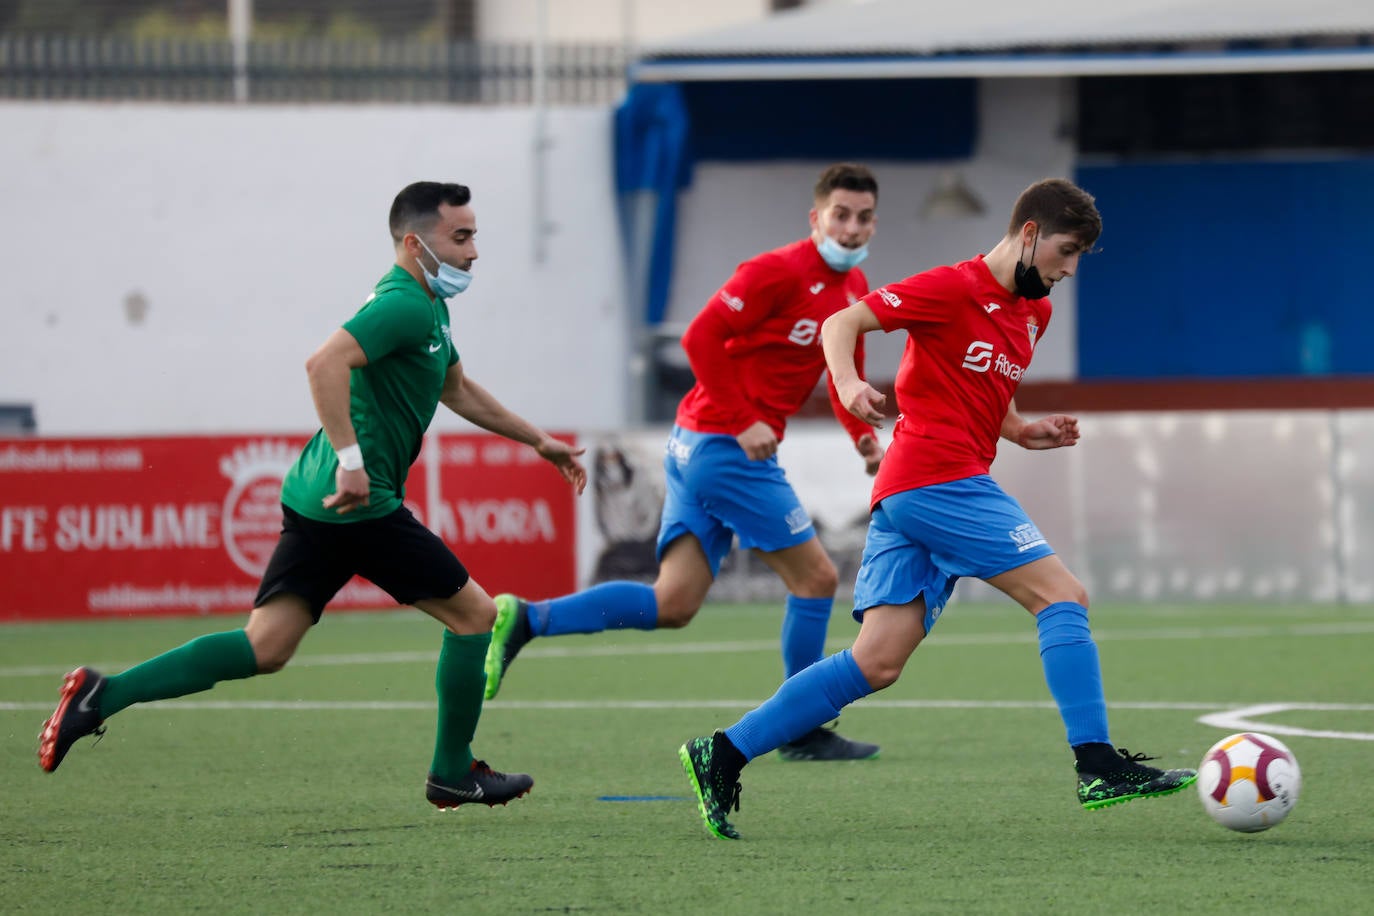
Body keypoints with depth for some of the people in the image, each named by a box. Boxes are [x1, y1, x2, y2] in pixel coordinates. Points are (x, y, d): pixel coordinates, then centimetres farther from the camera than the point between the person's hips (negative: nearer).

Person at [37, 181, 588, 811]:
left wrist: (537, 440, 38)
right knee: (473, 615, 4)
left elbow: (458, 391, 35)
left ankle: (103, 695, -5)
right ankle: (453, 775, 14)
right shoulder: (405, 305, -14)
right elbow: (325, 364, -29)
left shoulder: (425, 307, 19)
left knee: (264, 648, 4)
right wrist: (351, 459, -33)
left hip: (316, 498, 10)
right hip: (359, 503, -10)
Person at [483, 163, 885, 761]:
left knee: (673, 605, 3)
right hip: (723, 444, -9)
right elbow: (702, 337, -19)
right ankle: (804, 733, 6)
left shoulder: (853, 289, 14)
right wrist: (743, 422, -21)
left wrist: (863, 436, 8)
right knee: (815, 578, -2)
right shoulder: (780, 272, -14)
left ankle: (524, 620, 0)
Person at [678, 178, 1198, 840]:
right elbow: (841, 323, -7)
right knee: (1062, 594, -11)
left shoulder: (1033, 313, 20)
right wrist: (847, 382, -26)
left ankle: (723, 755, 1)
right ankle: (1098, 769, -12)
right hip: (937, 480, -9)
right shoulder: (952, 288, -6)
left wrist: (1023, 432, 14)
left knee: (877, 664, 1)